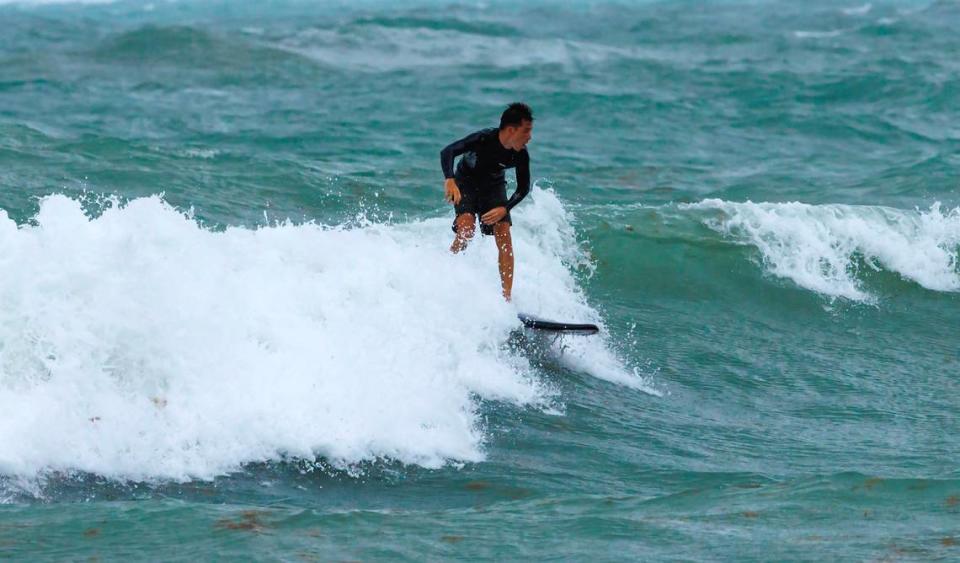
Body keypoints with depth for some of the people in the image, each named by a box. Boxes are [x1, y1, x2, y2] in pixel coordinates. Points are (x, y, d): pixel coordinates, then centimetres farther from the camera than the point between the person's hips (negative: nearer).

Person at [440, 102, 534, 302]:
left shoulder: (521, 156, -21)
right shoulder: (484, 139, -32)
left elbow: (523, 188, -9)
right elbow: (448, 152, -36)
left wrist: (504, 209, -27)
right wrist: (450, 179, -54)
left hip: (494, 186, 3)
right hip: (467, 182, -3)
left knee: (504, 238, -12)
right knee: (466, 229, -27)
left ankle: (506, 297, -13)